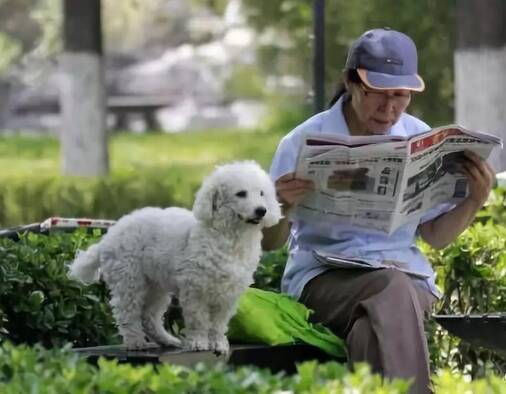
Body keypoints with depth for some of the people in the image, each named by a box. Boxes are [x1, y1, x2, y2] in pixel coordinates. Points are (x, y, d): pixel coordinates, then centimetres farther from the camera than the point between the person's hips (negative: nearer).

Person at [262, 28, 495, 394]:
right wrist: (284, 207, -22)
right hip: (324, 277, -2)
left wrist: (475, 200, -5)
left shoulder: (421, 140, 8)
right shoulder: (305, 142, -1)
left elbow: (436, 235, 15)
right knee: (393, 290, -36)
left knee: (373, 333, -36)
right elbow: (270, 242, 1)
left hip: (404, 273, 2)